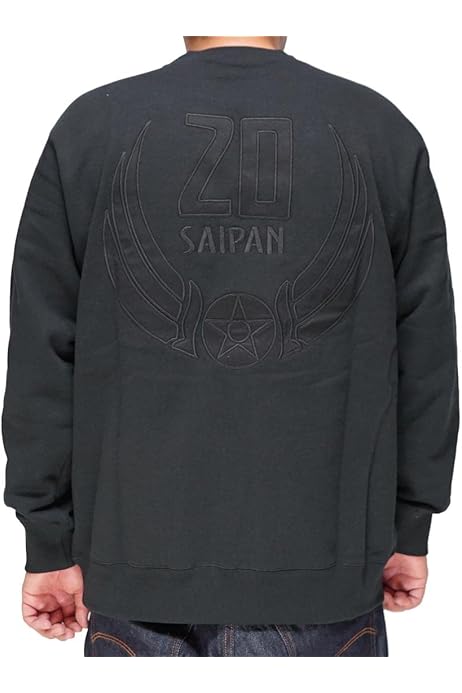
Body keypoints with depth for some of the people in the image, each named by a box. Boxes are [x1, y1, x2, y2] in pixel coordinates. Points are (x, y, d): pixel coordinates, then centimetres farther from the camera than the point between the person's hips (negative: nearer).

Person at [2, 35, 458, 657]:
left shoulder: (89, 127, -1)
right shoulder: (385, 131, 1)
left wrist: (51, 542, 7)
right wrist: (410, 528, 12)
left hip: (140, 555, 1)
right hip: (324, 561, 1)